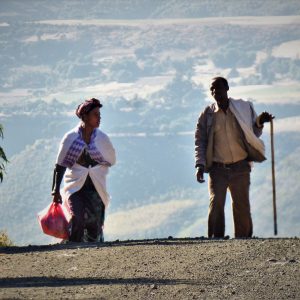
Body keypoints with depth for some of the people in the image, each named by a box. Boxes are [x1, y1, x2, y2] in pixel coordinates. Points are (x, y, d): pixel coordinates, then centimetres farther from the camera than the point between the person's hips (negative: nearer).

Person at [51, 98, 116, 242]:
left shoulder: (102, 138, 2)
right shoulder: (71, 137, -4)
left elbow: (111, 160, 19)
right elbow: (60, 166, 2)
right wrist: (56, 191, 1)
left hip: (96, 190, 2)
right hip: (75, 187, -2)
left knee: (94, 228, 0)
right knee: (77, 220, -21)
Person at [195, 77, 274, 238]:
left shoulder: (244, 108, 4)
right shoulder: (207, 115, 3)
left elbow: (254, 134, 12)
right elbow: (200, 141, 5)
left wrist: (259, 123, -9)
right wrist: (200, 165, -5)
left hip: (240, 166, 1)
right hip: (217, 169, -1)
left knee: (242, 206, 4)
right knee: (216, 203, -13)